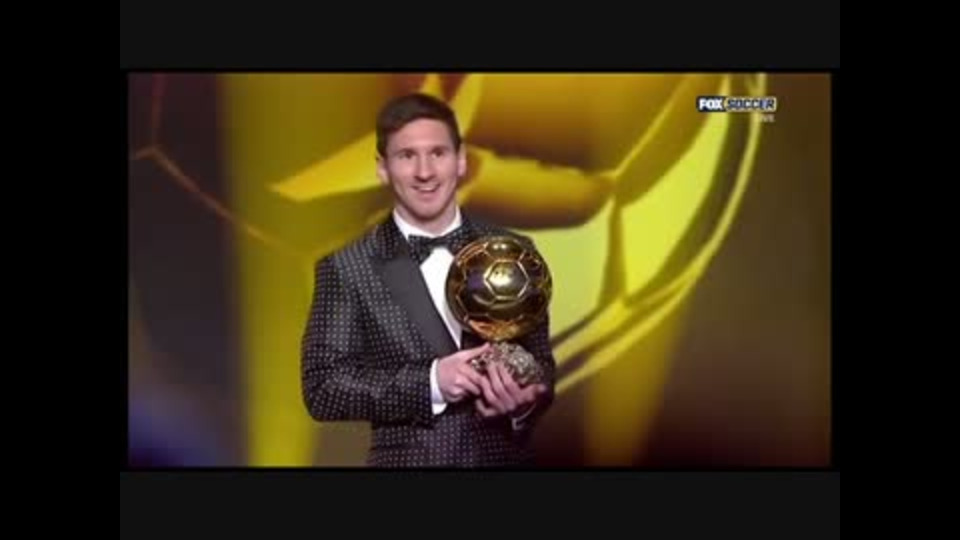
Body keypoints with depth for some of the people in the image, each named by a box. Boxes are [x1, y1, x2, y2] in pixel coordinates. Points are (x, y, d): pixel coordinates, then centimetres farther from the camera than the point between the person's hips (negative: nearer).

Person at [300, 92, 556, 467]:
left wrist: (524, 402, -17)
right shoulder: (346, 268, -7)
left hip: (504, 457, 2)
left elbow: (541, 364, 4)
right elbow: (321, 387, -11)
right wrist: (428, 382, -21)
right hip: (405, 458, -2)